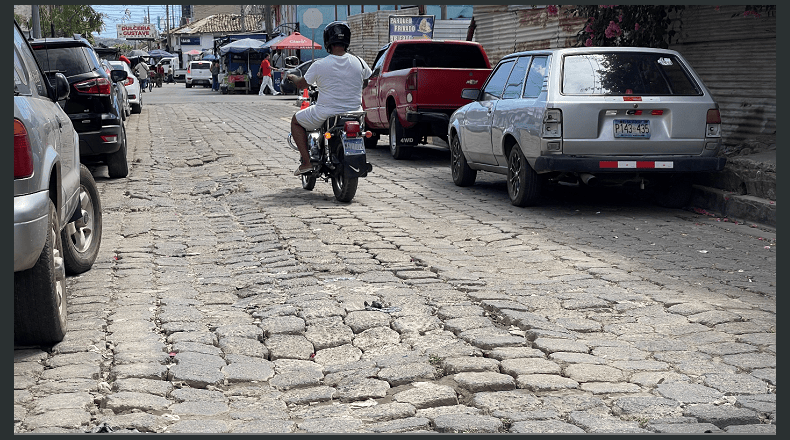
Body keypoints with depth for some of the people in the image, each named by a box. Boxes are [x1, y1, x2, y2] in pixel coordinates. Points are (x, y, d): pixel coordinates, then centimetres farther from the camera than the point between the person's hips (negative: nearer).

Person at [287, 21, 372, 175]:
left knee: (296, 121, 23)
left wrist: (292, 77, 24)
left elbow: (300, 85, 0)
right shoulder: (358, 62, -5)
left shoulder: (319, 65, -13)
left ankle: (306, 161, 11)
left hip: (326, 114, -3)